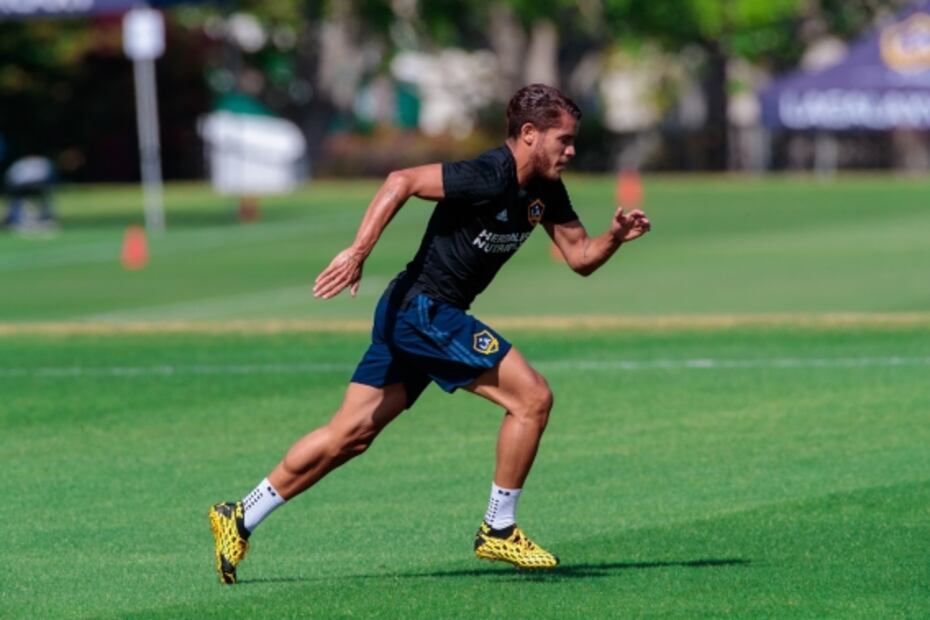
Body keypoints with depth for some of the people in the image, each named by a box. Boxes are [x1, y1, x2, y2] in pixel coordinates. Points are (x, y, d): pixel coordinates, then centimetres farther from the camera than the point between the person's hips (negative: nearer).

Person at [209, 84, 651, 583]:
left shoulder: (545, 190, 9)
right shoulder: (489, 178, -20)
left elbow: (581, 257, 13)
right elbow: (402, 182, -24)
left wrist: (616, 236, -7)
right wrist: (359, 252, -28)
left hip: (421, 316, 9)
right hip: (421, 308, -9)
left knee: (350, 435, 8)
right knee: (532, 397, -10)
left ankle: (240, 519, 12)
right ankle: (498, 530, 0)